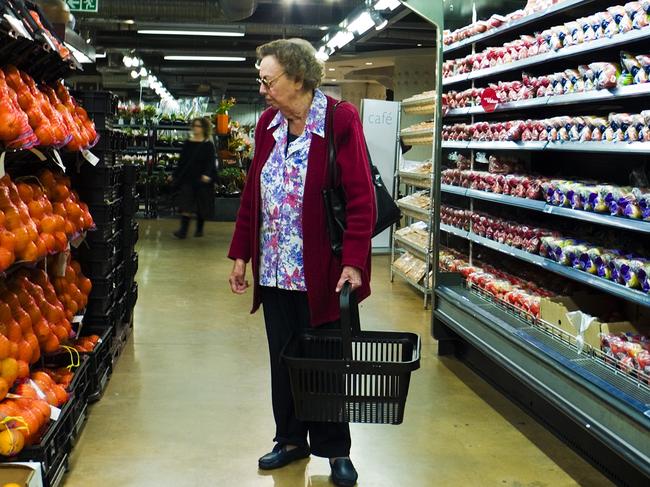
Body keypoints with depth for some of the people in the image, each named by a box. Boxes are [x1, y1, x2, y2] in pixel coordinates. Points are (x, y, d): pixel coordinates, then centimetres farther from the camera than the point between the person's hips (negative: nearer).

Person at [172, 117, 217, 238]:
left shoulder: (208, 145, -3)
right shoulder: (188, 143, 10)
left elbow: (210, 162, -12)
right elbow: (182, 161, 15)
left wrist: (207, 175, -28)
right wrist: (175, 175, 15)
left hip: (201, 179, -3)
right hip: (187, 178, 3)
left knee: (201, 206, 8)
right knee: (186, 205, -6)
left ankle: (199, 229, 23)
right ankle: (183, 230, -10)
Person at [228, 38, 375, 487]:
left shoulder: (340, 121, -11)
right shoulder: (268, 124, 6)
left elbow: (361, 198, -14)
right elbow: (253, 192, 11)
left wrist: (353, 262, -20)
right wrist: (241, 254, 10)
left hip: (322, 271, -5)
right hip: (275, 268, 5)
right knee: (283, 358, 14)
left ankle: (335, 449, 25)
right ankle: (291, 439, 32)